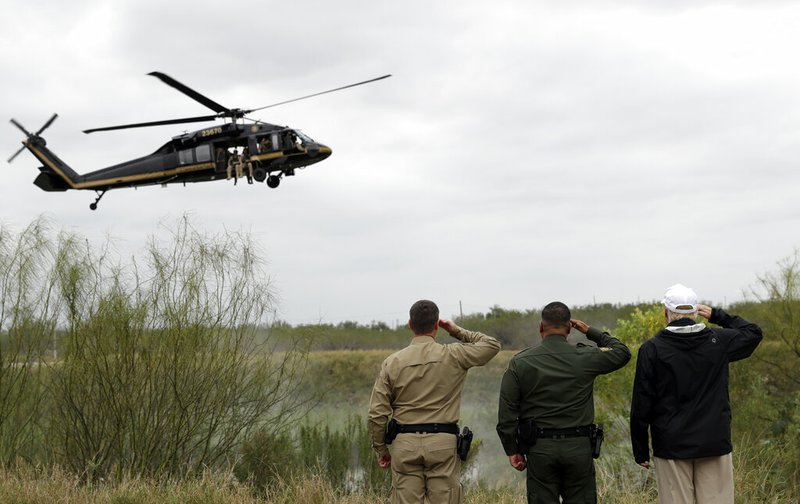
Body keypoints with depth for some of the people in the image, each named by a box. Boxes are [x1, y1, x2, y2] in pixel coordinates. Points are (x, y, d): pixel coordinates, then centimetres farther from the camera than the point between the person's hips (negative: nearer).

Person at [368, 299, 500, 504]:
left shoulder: (392, 362, 1)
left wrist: (381, 449, 13)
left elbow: (377, 414, 1)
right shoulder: (453, 356, -3)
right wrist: (458, 331, 17)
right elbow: (492, 345, 11)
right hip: (443, 442, -1)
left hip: (405, 442, 1)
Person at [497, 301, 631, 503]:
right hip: (579, 448, 0)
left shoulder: (520, 363, -2)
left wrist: (512, 450, 6)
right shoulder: (585, 357, -3)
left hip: (540, 449, 0)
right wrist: (591, 332, 19)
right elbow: (622, 352, 14)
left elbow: (506, 414, -3)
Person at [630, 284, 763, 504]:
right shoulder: (718, 341, 0)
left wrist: (641, 451, 4)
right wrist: (717, 315, 21)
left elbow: (641, 407, -5)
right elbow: (753, 333, 22)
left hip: (671, 447, -2)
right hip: (715, 444, 2)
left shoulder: (652, 349, -5)